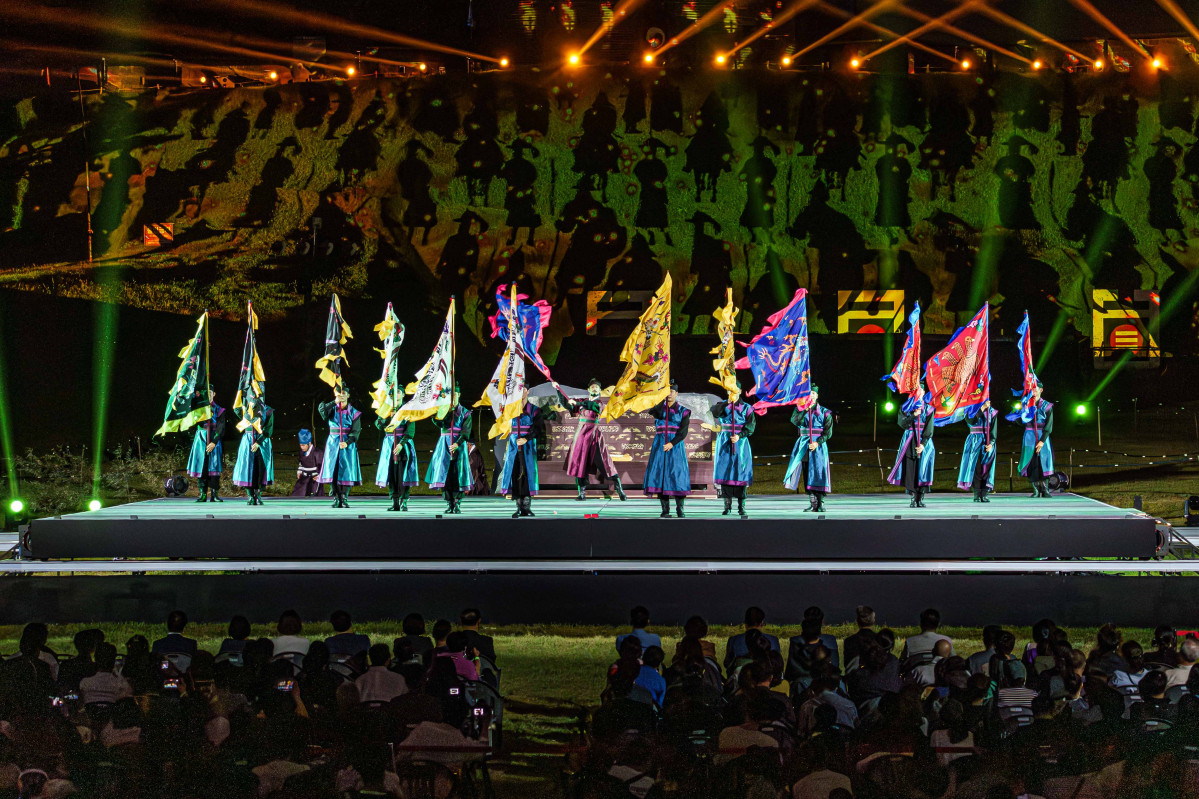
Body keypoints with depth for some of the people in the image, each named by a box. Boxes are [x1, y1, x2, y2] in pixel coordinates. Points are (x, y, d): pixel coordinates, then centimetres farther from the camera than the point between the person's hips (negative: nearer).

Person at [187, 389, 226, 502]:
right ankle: (203, 495, -2)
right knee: (200, 466, -4)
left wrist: (214, 442, -11)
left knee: (214, 466, -5)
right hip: (201, 441, 1)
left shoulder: (219, 410, 6)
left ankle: (214, 494, -3)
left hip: (214, 441, -1)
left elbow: (220, 429, 0)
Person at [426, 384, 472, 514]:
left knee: (457, 474, -5)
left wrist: (457, 444, -16)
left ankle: (457, 504, -2)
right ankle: (449, 503, -3)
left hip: (458, 445, -1)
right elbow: (439, 423, -7)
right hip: (444, 443, 1)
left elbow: (466, 432, -3)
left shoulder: (464, 412, 7)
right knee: (444, 472, -6)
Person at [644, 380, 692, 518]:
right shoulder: (659, 407, 12)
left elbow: (683, 432, -4)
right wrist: (662, 398, -14)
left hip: (676, 446, -2)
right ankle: (665, 509, -3)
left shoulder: (683, 411, 5)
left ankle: (679, 508, 1)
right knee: (660, 474, -6)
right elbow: (653, 412, -13)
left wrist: (672, 443, -17)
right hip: (659, 446, 2)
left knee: (677, 475, -8)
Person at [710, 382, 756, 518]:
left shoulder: (746, 408, 5)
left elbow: (751, 425, -4)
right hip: (724, 443, 2)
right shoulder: (722, 405, 9)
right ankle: (727, 504, 4)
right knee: (724, 471, -2)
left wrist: (739, 436, -16)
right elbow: (715, 413, -13)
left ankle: (741, 507, -6)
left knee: (740, 472, -7)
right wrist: (728, 402, -19)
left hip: (740, 443, -2)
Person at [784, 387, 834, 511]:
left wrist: (817, 443, -14)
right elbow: (795, 421, -10)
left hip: (818, 446, -2)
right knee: (807, 475, 0)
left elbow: (828, 432, -1)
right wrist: (805, 410, -18)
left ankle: (820, 504, -6)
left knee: (818, 472, -8)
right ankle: (813, 504, 4)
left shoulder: (824, 412, 4)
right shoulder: (799, 409, 10)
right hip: (804, 445, 2)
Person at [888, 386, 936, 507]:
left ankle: (921, 498, -5)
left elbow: (929, 429, -1)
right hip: (909, 441, 1)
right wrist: (913, 415, -13)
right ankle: (913, 498, -6)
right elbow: (902, 423, -2)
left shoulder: (928, 409, 7)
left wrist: (923, 444, -12)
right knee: (910, 469, -7)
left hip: (924, 442, -1)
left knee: (922, 469, -7)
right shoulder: (905, 408, 12)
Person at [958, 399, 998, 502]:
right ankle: (977, 494, -9)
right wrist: (982, 408, -17)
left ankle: (984, 494, -8)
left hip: (987, 443, 1)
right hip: (974, 442, -1)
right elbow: (971, 421, -14)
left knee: (986, 468, -6)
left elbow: (994, 430, 4)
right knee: (975, 467, -8)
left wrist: (991, 443, -11)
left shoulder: (992, 412, 10)